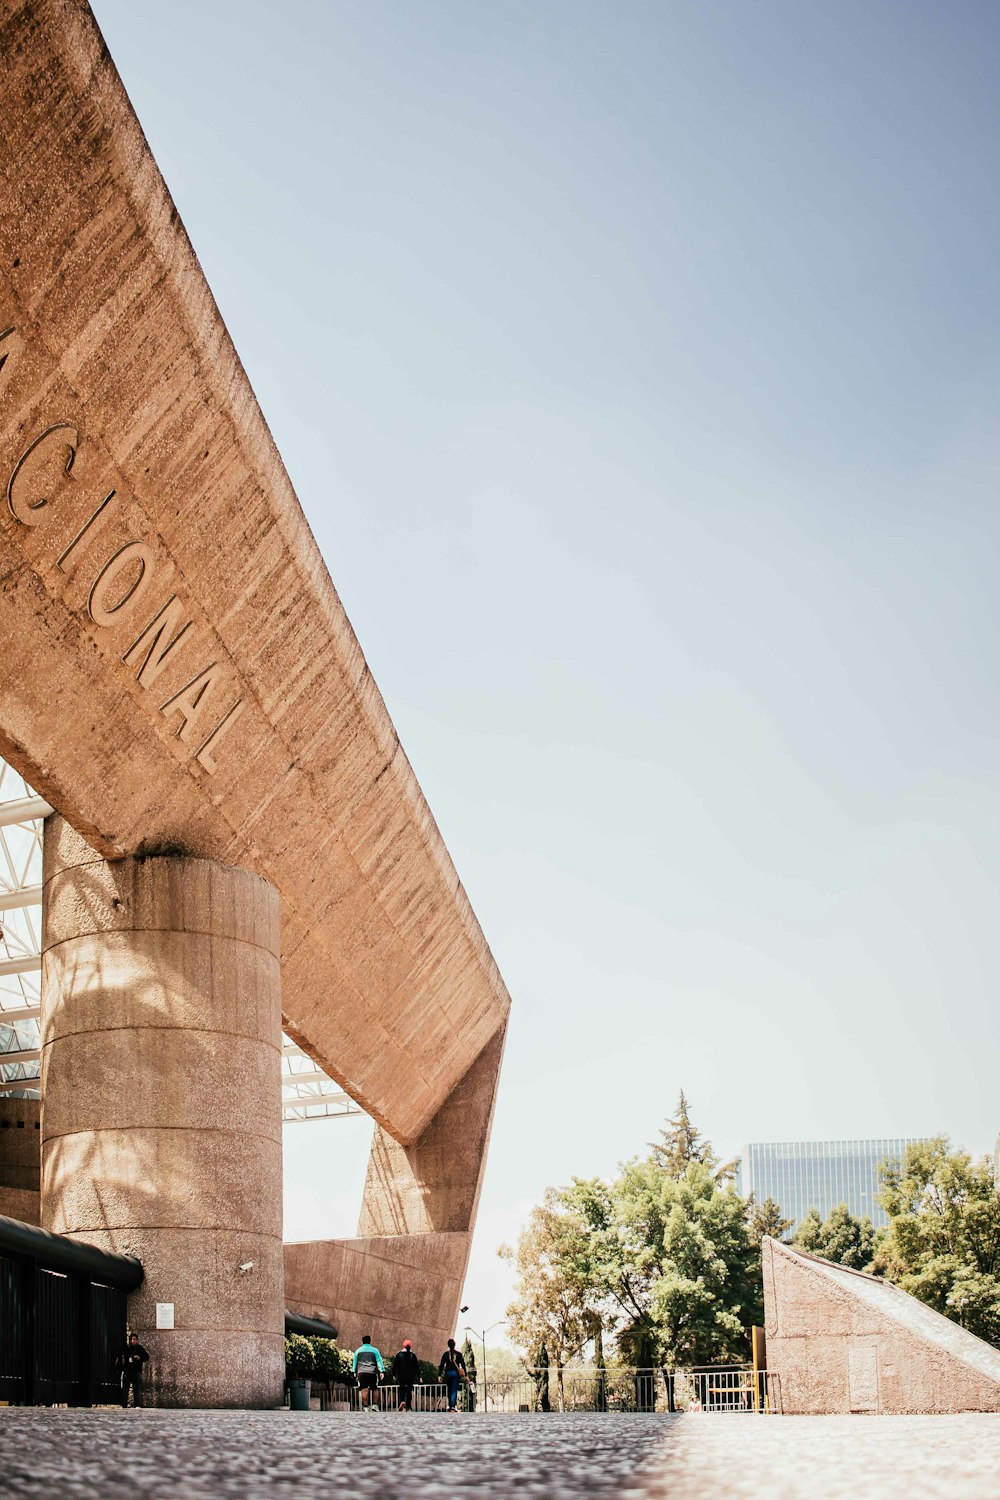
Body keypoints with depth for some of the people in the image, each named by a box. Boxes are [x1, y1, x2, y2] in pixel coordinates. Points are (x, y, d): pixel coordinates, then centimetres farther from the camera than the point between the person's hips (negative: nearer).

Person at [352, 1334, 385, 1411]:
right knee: (374, 1389, 11)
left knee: (364, 1390, -3)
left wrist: (354, 1372, 22)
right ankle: (374, 1405, 4)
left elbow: (355, 1362, 17)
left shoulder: (358, 1351, 14)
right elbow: (379, 1361, 2)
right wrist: (382, 1371, -2)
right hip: (372, 1372, -1)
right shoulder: (374, 1350, 8)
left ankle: (366, 1407, -7)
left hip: (361, 1372, 1)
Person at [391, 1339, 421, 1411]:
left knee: (402, 1389, 12)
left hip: (401, 1376, 0)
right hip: (410, 1376, 0)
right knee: (409, 1390, 6)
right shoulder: (413, 1355, -1)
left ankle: (402, 1401, -15)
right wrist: (419, 1376, 4)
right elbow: (417, 1367, -1)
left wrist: (394, 1375, 8)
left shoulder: (399, 1354, 0)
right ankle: (408, 1407, 1)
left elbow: (394, 1365, 1)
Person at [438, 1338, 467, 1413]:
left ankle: (450, 1406, 19)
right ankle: (453, 1406, -20)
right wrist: (466, 1375, 5)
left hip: (447, 1373, 1)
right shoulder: (459, 1354, 0)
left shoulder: (445, 1354, 1)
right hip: (456, 1373, -1)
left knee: (449, 1390, 15)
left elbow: (441, 1365, -1)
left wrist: (440, 1375, 2)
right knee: (454, 1390, -5)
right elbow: (463, 1365, 1)